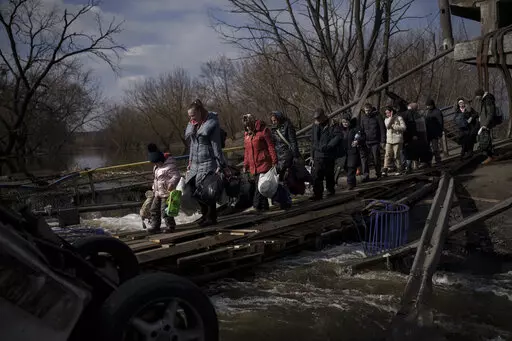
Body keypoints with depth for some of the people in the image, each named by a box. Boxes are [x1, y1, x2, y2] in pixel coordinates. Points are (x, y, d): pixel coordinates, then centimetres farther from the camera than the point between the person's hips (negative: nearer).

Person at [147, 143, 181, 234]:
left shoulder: (169, 166, -16)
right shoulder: (156, 167, 14)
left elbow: (176, 176, -22)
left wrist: (171, 184, -35)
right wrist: (154, 189, 22)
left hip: (166, 193, -10)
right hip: (158, 194, 10)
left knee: (165, 211, -9)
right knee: (154, 209, 10)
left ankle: (171, 226, 4)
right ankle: (155, 226, 18)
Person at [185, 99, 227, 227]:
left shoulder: (211, 123, -11)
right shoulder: (193, 124, 12)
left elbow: (216, 146, -12)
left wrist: (221, 165, -12)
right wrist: (190, 161, 20)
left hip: (208, 163, -8)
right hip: (196, 163, 8)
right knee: (194, 189, 8)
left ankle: (211, 217, 10)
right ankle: (205, 213, 25)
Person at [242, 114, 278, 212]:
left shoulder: (263, 131, -4)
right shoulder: (246, 134, 16)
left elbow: (270, 146, -6)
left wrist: (274, 162, -10)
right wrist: (245, 165, 20)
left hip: (264, 163, -6)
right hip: (253, 166, 7)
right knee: (259, 185, 7)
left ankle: (258, 204, -12)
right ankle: (264, 206, 13)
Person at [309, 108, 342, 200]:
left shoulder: (332, 126, -7)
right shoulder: (315, 126, 12)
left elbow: (338, 137, -19)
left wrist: (328, 146, -24)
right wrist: (312, 155, 16)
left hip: (329, 155, -4)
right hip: (318, 155, 4)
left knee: (329, 174, 9)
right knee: (316, 175, -6)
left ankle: (331, 190, 27)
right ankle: (317, 193, -4)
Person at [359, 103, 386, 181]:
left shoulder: (377, 116, -2)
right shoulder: (363, 118, 9)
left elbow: (382, 129, -3)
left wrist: (383, 141, -8)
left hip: (375, 142, -3)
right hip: (366, 142, 3)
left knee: (376, 159, 3)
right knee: (364, 159, -6)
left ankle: (378, 173, 23)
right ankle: (365, 176, -3)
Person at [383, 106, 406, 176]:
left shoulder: (399, 118, 0)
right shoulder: (386, 119, 14)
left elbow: (403, 127, -9)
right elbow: (387, 126, -8)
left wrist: (394, 126, -11)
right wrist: (391, 117, -10)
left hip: (397, 140, -4)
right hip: (389, 140, 4)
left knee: (397, 155, 0)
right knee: (387, 155, -3)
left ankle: (399, 169, 10)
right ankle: (385, 170, -5)